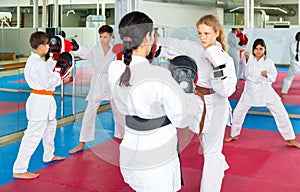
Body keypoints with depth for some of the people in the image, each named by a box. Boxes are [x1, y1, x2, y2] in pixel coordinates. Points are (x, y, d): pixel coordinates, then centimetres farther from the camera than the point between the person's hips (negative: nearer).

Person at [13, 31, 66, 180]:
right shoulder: (38, 63, -23)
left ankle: (48, 155, 47)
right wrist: (60, 75, -9)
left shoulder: (33, 60, 8)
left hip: (44, 100, 11)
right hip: (41, 101, -11)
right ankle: (19, 170, -3)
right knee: (34, 134, -8)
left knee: (50, 126, 29)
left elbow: (46, 71, 18)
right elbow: (49, 82, -22)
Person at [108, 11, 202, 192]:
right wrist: (195, 98, 5)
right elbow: (182, 116, -13)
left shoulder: (115, 70, -6)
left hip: (131, 150, 6)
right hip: (156, 159, -6)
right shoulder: (159, 77, -25)